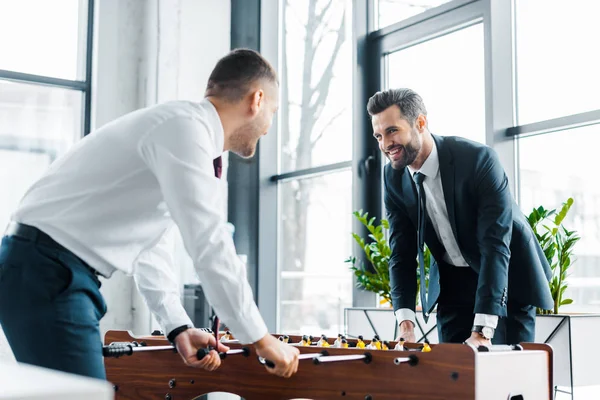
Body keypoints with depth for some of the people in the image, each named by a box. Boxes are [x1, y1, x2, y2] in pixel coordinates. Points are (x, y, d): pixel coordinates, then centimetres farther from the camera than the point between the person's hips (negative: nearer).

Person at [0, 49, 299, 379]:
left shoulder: (186, 128, 16)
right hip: (46, 275, -10)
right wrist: (262, 340, -13)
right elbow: (210, 247, -22)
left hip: (59, 275, 10)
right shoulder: (185, 126, -15)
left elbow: (150, 246, 17)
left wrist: (179, 329, 10)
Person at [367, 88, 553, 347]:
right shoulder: (393, 177, -10)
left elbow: (496, 245, -31)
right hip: (451, 280, 4)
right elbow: (402, 252, -8)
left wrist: (482, 331, -37)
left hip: (508, 275, -4)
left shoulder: (479, 159, -27)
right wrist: (405, 321, -21)